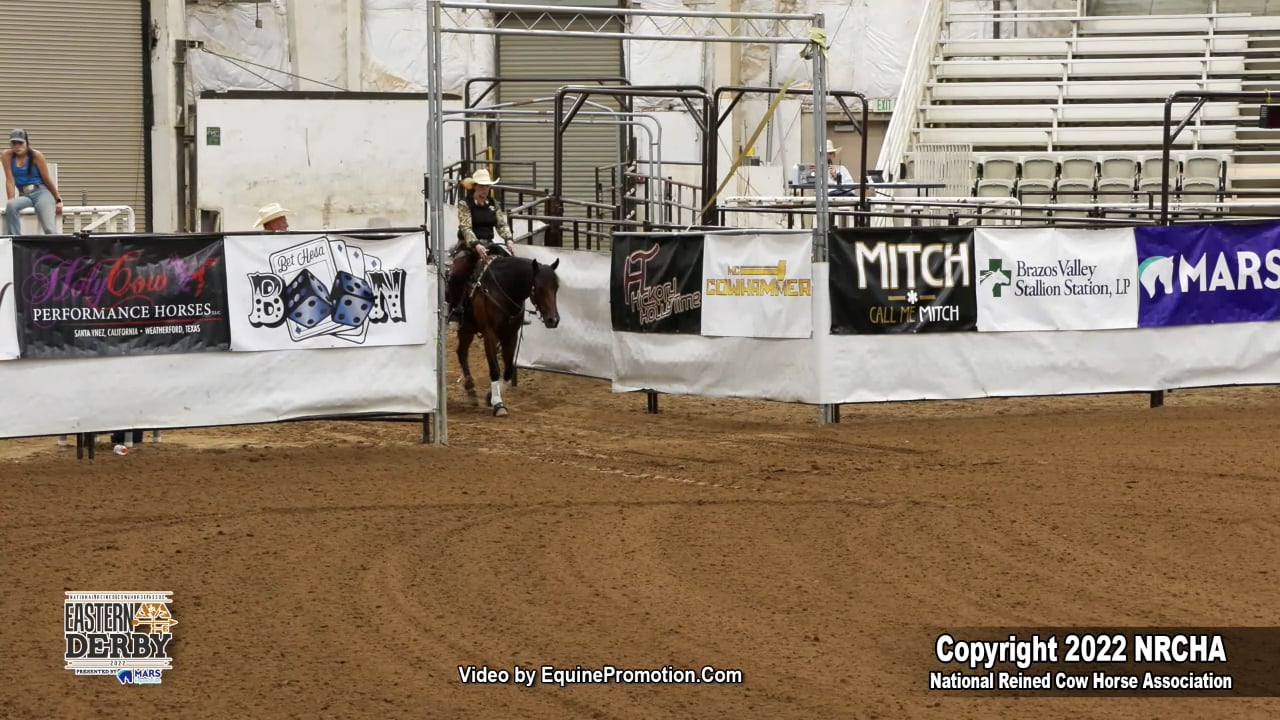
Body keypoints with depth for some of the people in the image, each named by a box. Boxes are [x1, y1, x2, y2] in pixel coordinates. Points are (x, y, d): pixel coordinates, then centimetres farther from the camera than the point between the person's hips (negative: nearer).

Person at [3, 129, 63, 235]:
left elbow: (47, 180, 3)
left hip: (41, 192, -2)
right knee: (11, 206, -33)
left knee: (49, 229, -21)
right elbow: (10, 180, -3)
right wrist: (11, 201, -12)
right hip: (24, 196, 2)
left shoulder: (36, 156, -3)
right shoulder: (7, 156, 2)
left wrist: (58, 200, 9)